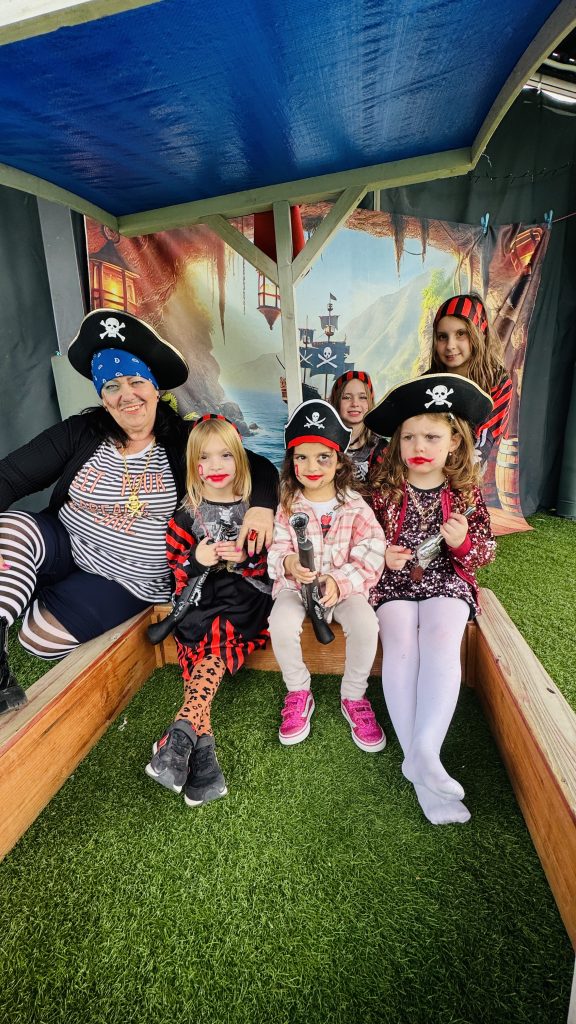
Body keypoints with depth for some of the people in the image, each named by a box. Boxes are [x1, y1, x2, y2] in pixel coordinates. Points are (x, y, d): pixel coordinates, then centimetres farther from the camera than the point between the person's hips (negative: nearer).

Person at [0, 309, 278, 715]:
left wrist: (262, 506, -32)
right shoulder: (80, 433, -4)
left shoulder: (186, 444, -9)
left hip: (125, 581, -2)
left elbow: (259, 467, -9)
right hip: (63, 546, 3)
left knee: (41, 635, -19)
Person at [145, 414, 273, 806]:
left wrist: (245, 556, -13)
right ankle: (203, 751, -27)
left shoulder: (255, 507, 6)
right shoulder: (187, 513, 8)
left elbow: (270, 560, 6)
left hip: (246, 595, 0)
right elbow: (172, 564, 8)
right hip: (202, 599, 0)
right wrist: (196, 560, -12)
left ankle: (183, 729, -26)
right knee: (214, 650, -24)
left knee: (213, 645, -27)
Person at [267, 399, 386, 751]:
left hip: (345, 585, 0)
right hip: (295, 584, 1)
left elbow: (371, 557, -11)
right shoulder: (287, 506, -2)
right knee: (281, 624, -29)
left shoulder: (355, 505, -5)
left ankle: (354, 696, 2)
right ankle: (299, 693, 2)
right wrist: (288, 564, -30)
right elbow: (275, 550, -5)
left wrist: (339, 583, -26)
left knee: (365, 623, -29)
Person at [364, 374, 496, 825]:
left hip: (447, 581, 1)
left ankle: (423, 754, -24)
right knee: (400, 646, -24)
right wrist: (380, 555, -12)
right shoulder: (383, 489, -1)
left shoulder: (466, 491, 1)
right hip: (393, 582, 0)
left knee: (441, 645, -27)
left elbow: (486, 550, 7)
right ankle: (423, 763, -19)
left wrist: (464, 542, -16)